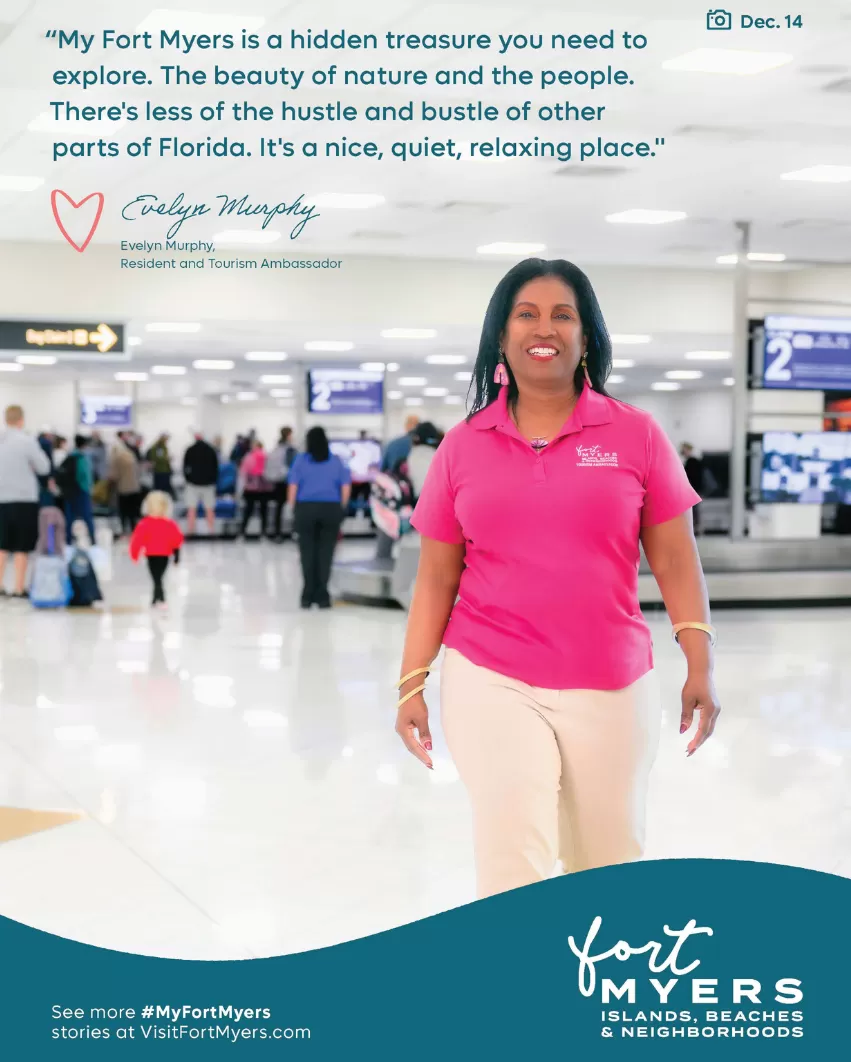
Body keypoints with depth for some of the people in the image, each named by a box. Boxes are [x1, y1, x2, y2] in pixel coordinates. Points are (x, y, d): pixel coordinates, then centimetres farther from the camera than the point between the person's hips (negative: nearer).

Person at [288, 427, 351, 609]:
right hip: (331, 509, 1)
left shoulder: (301, 460, 1)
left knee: (308, 553, 5)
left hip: (306, 509, -1)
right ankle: (322, 596, 1)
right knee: (325, 553, 1)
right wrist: (341, 508, 11)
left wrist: (293, 508, 4)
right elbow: (346, 486, 2)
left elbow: (293, 486, -4)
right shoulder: (336, 461, 5)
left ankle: (308, 596, 6)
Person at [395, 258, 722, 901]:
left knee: (612, 863, 13)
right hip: (490, 684, 0)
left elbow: (675, 561, 2)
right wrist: (412, 685, 3)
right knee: (514, 869, -6)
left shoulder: (636, 435, 1)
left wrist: (701, 666, -4)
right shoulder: (463, 446, 4)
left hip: (613, 686, 1)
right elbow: (436, 579, 7)